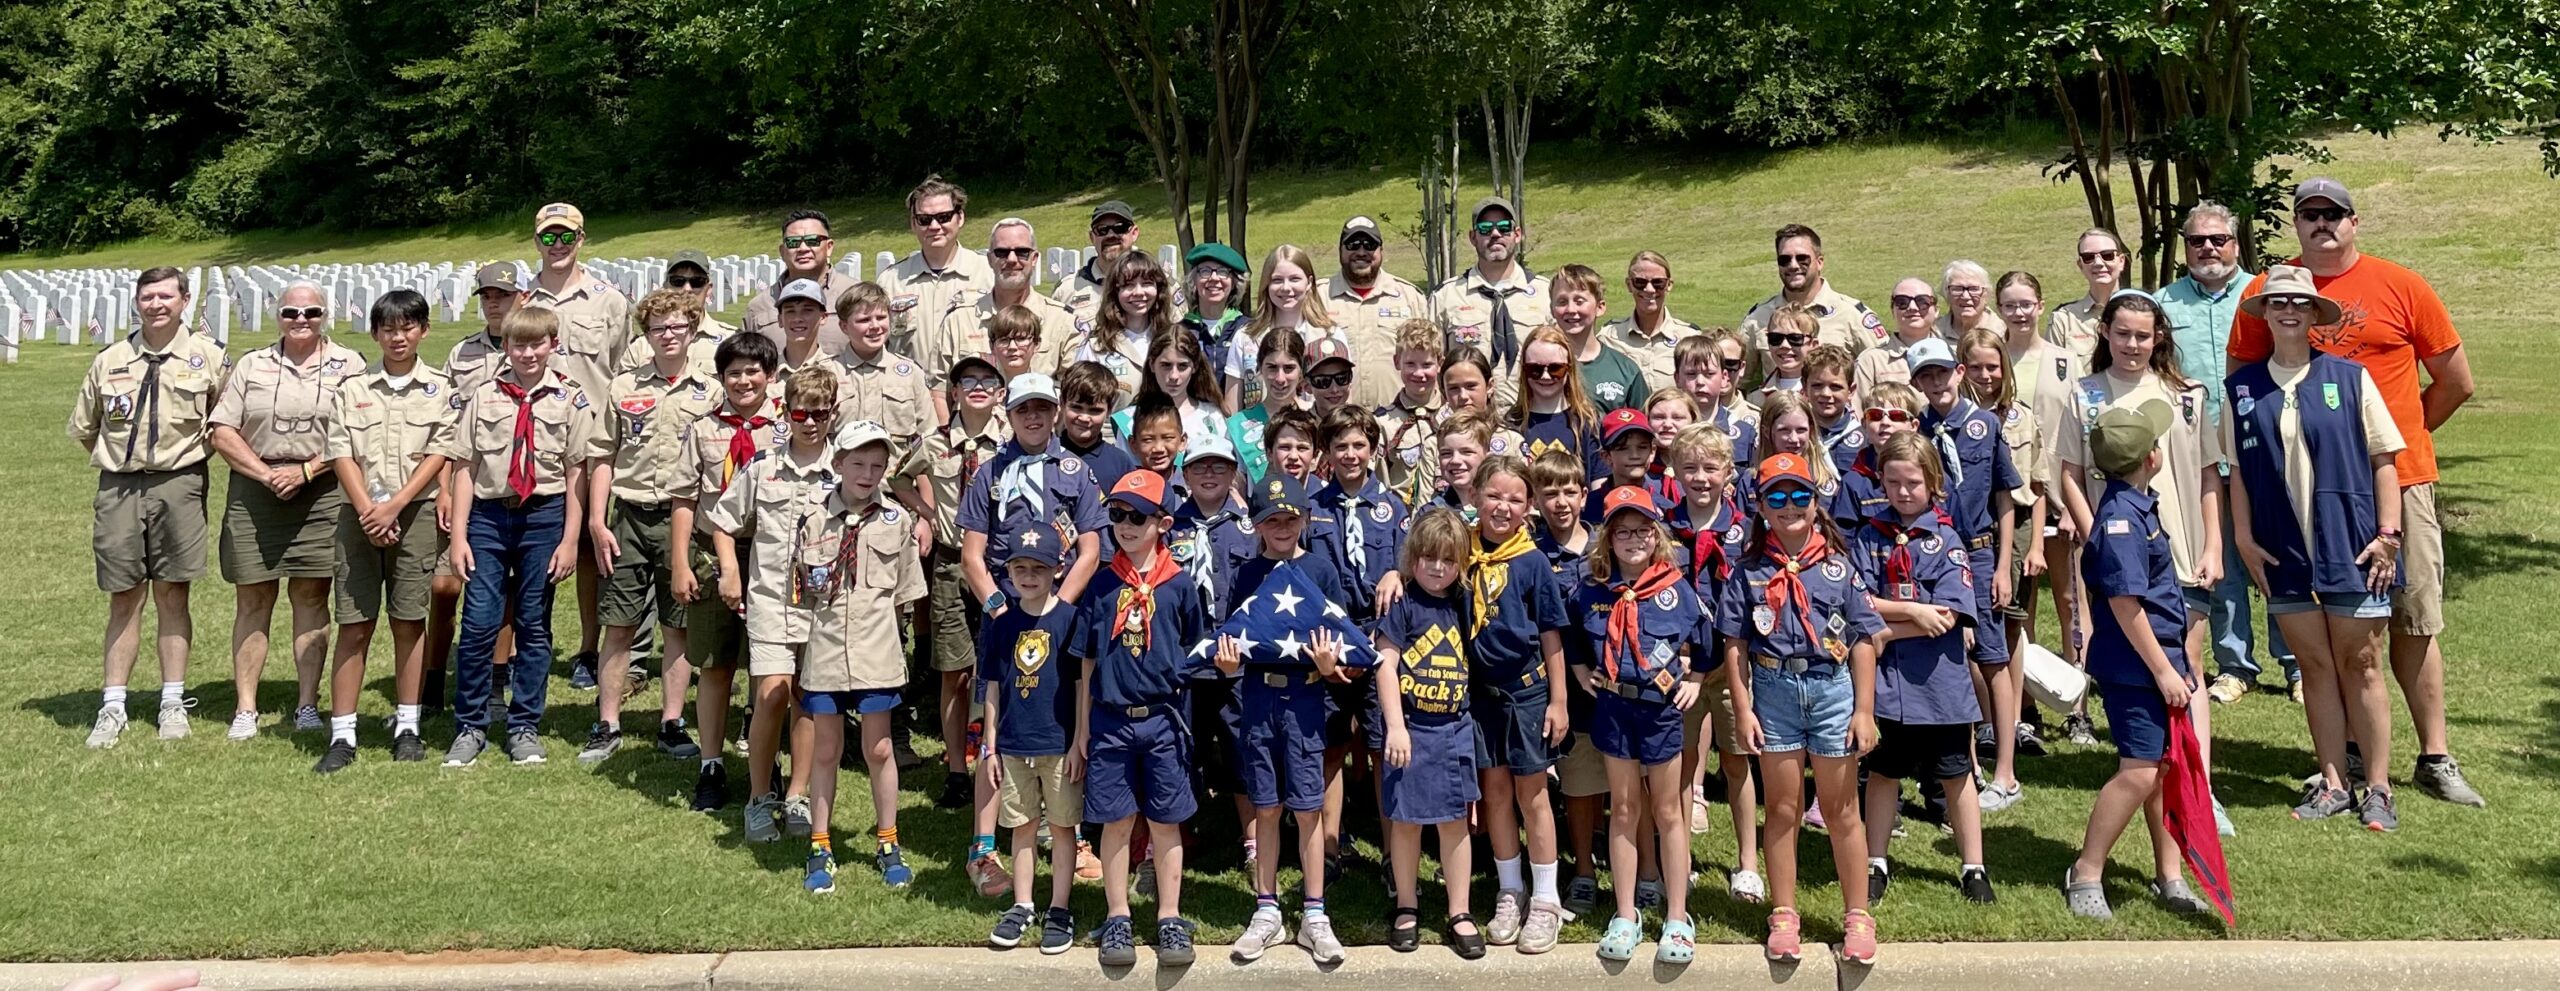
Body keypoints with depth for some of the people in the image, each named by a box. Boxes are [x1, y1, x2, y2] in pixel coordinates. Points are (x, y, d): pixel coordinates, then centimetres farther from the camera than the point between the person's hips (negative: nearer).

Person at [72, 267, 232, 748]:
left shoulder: (208, 357, -1)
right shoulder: (110, 361, 6)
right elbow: (83, 428, 17)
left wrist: (195, 450, 5)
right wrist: (123, 455, 12)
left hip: (178, 486, -2)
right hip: (118, 487, 2)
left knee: (171, 596, 4)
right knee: (124, 600, 5)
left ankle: (173, 702, 13)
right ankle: (112, 707, 10)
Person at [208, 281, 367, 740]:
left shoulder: (348, 365, 4)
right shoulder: (251, 366, 12)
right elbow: (222, 431, 5)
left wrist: (306, 470, -12)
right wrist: (266, 474, -8)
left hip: (321, 492, -2)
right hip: (254, 491, 2)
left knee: (311, 596, 2)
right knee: (252, 599, 3)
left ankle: (307, 703, 8)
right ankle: (245, 708, 7)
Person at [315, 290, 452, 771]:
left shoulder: (439, 388, 5)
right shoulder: (353, 389, 8)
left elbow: (438, 455, -2)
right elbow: (341, 455, 2)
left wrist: (394, 506, -12)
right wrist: (367, 511, -11)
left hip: (416, 511, -1)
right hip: (360, 513, 1)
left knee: (409, 620, 3)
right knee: (354, 624, -1)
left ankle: (406, 726, 13)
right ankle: (342, 735, 2)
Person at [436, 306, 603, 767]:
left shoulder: (571, 399, 1)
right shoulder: (483, 397, 5)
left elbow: (577, 472, 0)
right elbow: (464, 467, 4)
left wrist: (569, 540, -3)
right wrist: (458, 535, -1)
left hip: (544, 515, -1)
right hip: (489, 513, 1)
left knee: (534, 625, 7)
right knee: (478, 624, -2)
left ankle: (525, 727, 18)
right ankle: (470, 726, 12)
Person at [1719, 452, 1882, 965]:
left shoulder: (1838, 566, 1)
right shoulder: (1750, 572, 1)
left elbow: (1863, 640, 0)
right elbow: (1735, 644, 2)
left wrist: (1864, 710, -4)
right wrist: (1743, 710, -4)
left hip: (1833, 687, 0)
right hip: (1773, 691, 0)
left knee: (1841, 811, 9)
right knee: (1783, 809, 9)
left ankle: (1858, 917, 19)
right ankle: (1783, 917, 19)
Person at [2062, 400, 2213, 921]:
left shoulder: (2138, 505, 11)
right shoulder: (2121, 518, -20)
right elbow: (2125, 602, -22)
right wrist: (2163, 669, -18)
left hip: (2159, 659, 10)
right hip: (2132, 666, -10)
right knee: (2139, 772, -10)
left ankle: (2169, 876, 21)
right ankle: (2085, 875, 1)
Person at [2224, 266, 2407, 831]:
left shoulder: (2349, 378, -1)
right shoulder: (2242, 388, 4)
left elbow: (2384, 460, -1)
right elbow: (2236, 469, 7)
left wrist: (2388, 533, -6)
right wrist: (2244, 539, 1)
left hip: (2351, 547, -2)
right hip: (2284, 552, 2)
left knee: (2360, 666, 3)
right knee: (2316, 666, 8)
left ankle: (2377, 789, 12)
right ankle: (2333, 784, 17)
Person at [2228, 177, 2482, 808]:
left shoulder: (2400, 287, 2)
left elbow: (2456, 381, 10)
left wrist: (2400, 433, 11)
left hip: (2398, 478, 0)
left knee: (2414, 619, 2)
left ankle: (2436, 759, 11)